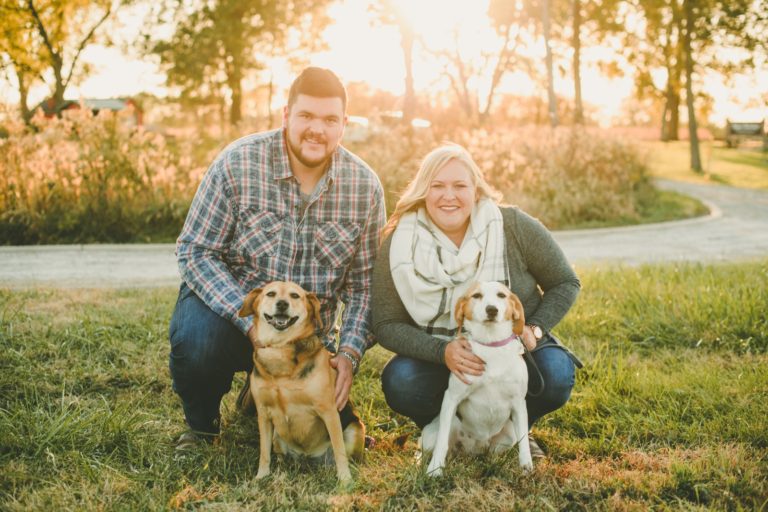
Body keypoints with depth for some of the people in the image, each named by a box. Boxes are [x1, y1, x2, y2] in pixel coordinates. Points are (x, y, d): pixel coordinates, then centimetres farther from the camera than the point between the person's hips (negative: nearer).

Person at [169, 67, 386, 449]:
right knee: (196, 337, -35)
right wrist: (250, 320, -27)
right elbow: (194, 251, -15)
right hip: (229, 306, -2)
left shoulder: (365, 186, -7)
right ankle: (201, 425, 0)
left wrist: (350, 352, -18)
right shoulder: (238, 163, -16)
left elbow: (365, 282, -3)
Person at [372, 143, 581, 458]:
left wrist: (534, 329, -18)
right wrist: (443, 351, -28)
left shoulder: (514, 227, -14)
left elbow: (565, 283, -2)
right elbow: (386, 325, -12)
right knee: (399, 382, -30)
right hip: (438, 357, 0)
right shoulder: (399, 245, -13)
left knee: (555, 376, -30)